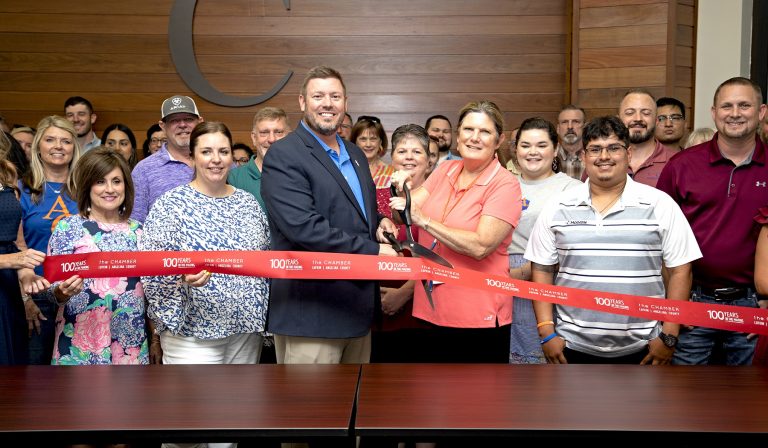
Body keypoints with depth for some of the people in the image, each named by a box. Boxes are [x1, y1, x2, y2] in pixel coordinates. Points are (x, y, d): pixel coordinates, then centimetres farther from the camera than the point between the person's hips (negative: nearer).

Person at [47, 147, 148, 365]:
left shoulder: (137, 230, 6)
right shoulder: (68, 227, -4)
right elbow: (54, 288, -4)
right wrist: (63, 292, -24)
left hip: (131, 342, 3)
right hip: (80, 343, -3)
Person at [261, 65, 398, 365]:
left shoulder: (355, 154, 16)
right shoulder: (283, 156, -10)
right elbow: (303, 227, -22)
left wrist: (379, 222, 2)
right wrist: (373, 250, -19)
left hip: (359, 307, 8)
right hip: (311, 312, -8)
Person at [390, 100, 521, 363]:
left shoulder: (504, 184, -11)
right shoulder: (445, 170, 7)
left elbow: (480, 245, -22)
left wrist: (424, 220, -22)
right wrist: (402, 190, -16)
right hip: (431, 310, 5)